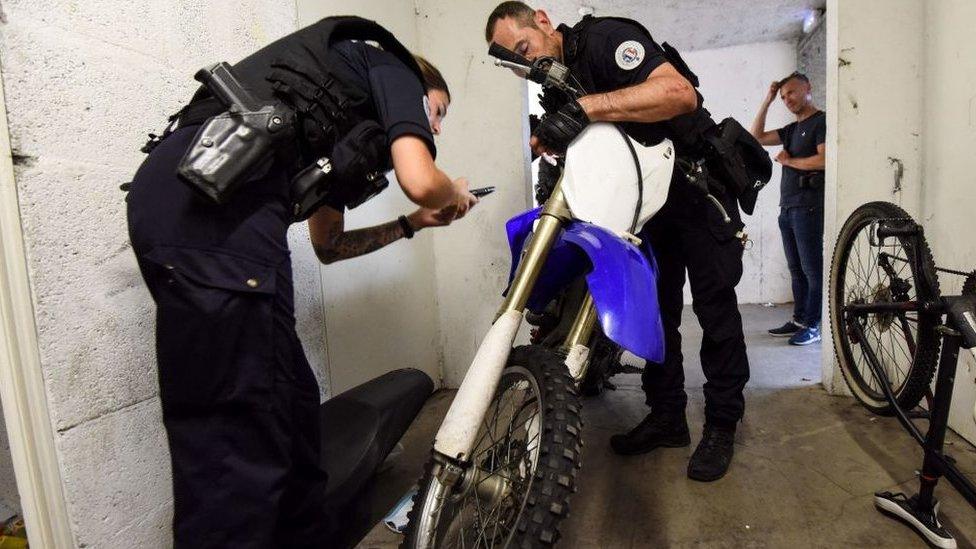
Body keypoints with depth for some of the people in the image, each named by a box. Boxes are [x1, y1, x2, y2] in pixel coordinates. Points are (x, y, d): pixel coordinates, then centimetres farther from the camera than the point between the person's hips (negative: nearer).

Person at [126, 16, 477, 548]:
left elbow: (327, 244, 39)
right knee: (239, 430, -10)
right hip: (222, 195, -9)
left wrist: (412, 224, 42)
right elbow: (420, 181, -6)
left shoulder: (337, 135, 36)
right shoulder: (393, 68, 15)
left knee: (289, 400, 13)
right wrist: (456, 194, 18)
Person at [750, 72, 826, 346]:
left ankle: (812, 326, 1)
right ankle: (798, 320, 16)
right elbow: (756, 137, 17)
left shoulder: (821, 121, -3)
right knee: (796, 269, 10)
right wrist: (767, 100, 16)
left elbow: (823, 159, -16)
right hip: (787, 207, 8)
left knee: (811, 269, -4)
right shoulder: (792, 129, 21)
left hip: (809, 207, -8)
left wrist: (789, 161, -3)